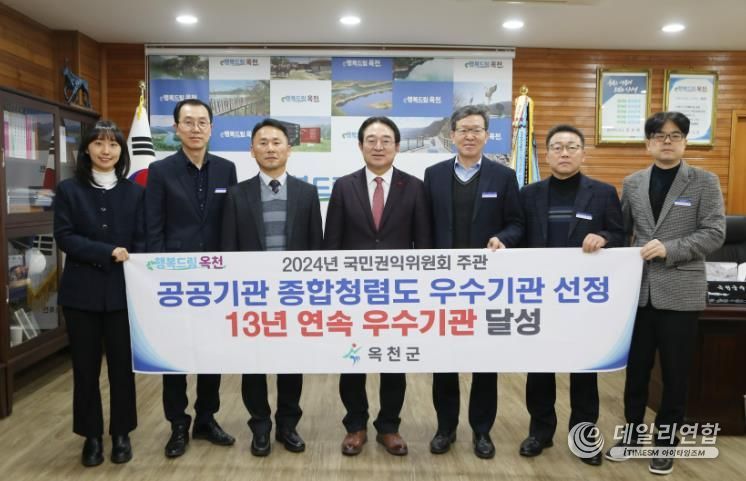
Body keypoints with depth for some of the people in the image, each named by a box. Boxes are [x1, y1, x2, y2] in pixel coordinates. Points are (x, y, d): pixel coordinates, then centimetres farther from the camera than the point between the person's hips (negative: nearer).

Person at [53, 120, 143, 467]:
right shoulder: (68, 189, 4)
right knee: (85, 366, 9)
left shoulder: (134, 191, 6)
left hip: (122, 291, 0)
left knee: (122, 363, 8)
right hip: (81, 291, 0)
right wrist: (108, 252, -17)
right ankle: (91, 435, 24)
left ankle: (121, 433, 24)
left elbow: (141, 240, 2)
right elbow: (64, 237, -5)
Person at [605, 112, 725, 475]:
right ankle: (633, 432, 29)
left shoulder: (705, 182, -2)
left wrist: (669, 249, -19)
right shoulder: (632, 183, 7)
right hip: (639, 290, 3)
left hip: (680, 292, -2)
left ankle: (666, 442, 26)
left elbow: (714, 234, -8)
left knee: (675, 373, 9)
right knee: (636, 367, 12)